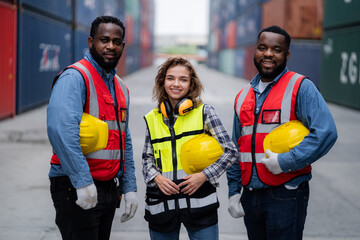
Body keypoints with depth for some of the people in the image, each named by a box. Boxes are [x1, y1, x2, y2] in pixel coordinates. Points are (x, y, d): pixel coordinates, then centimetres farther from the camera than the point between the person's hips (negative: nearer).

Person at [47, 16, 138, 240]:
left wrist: (129, 187, 14)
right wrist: (83, 182, -30)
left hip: (109, 187, 8)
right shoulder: (75, 77, -12)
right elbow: (61, 129, -27)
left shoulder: (121, 87, 16)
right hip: (76, 188, -8)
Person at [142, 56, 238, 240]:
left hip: (198, 201, -2)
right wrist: (156, 177, -6)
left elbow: (230, 151, 0)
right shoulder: (152, 119, 10)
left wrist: (204, 175, -11)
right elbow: (147, 158, 15)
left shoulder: (204, 112, 1)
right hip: (161, 204, 3)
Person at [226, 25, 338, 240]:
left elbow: (326, 132, -19)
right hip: (250, 195, 6)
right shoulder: (244, 95, 14)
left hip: (286, 195, -6)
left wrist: (285, 161, -20)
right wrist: (234, 191, 13)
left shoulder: (301, 88, -6)